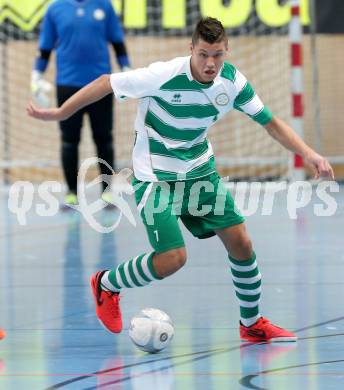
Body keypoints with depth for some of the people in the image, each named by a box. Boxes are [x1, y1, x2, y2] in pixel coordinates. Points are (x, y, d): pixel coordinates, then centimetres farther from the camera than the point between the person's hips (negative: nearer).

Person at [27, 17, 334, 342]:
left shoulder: (233, 82, -10)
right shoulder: (164, 75, -26)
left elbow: (271, 122, 1)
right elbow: (106, 83, -15)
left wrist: (308, 153, -12)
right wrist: (59, 113, -9)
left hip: (199, 169, 6)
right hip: (155, 177, -6)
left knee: (240, 241, -2)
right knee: (173, 258, -15)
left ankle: (252, 324, 18)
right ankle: (106, 285, 12)